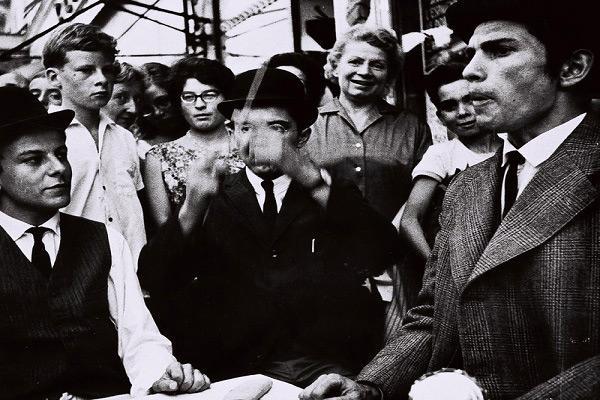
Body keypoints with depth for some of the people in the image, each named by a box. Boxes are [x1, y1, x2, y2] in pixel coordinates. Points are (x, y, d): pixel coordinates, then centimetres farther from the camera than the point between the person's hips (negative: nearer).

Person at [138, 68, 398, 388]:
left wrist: (312, 180, -19)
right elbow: (153, 282, 1)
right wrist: (192, 207, -16)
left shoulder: (336, 200, 11)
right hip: (234, 370, 0)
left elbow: (382, 254, -8)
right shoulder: (213, 202, 12)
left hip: (327, 367, 0)